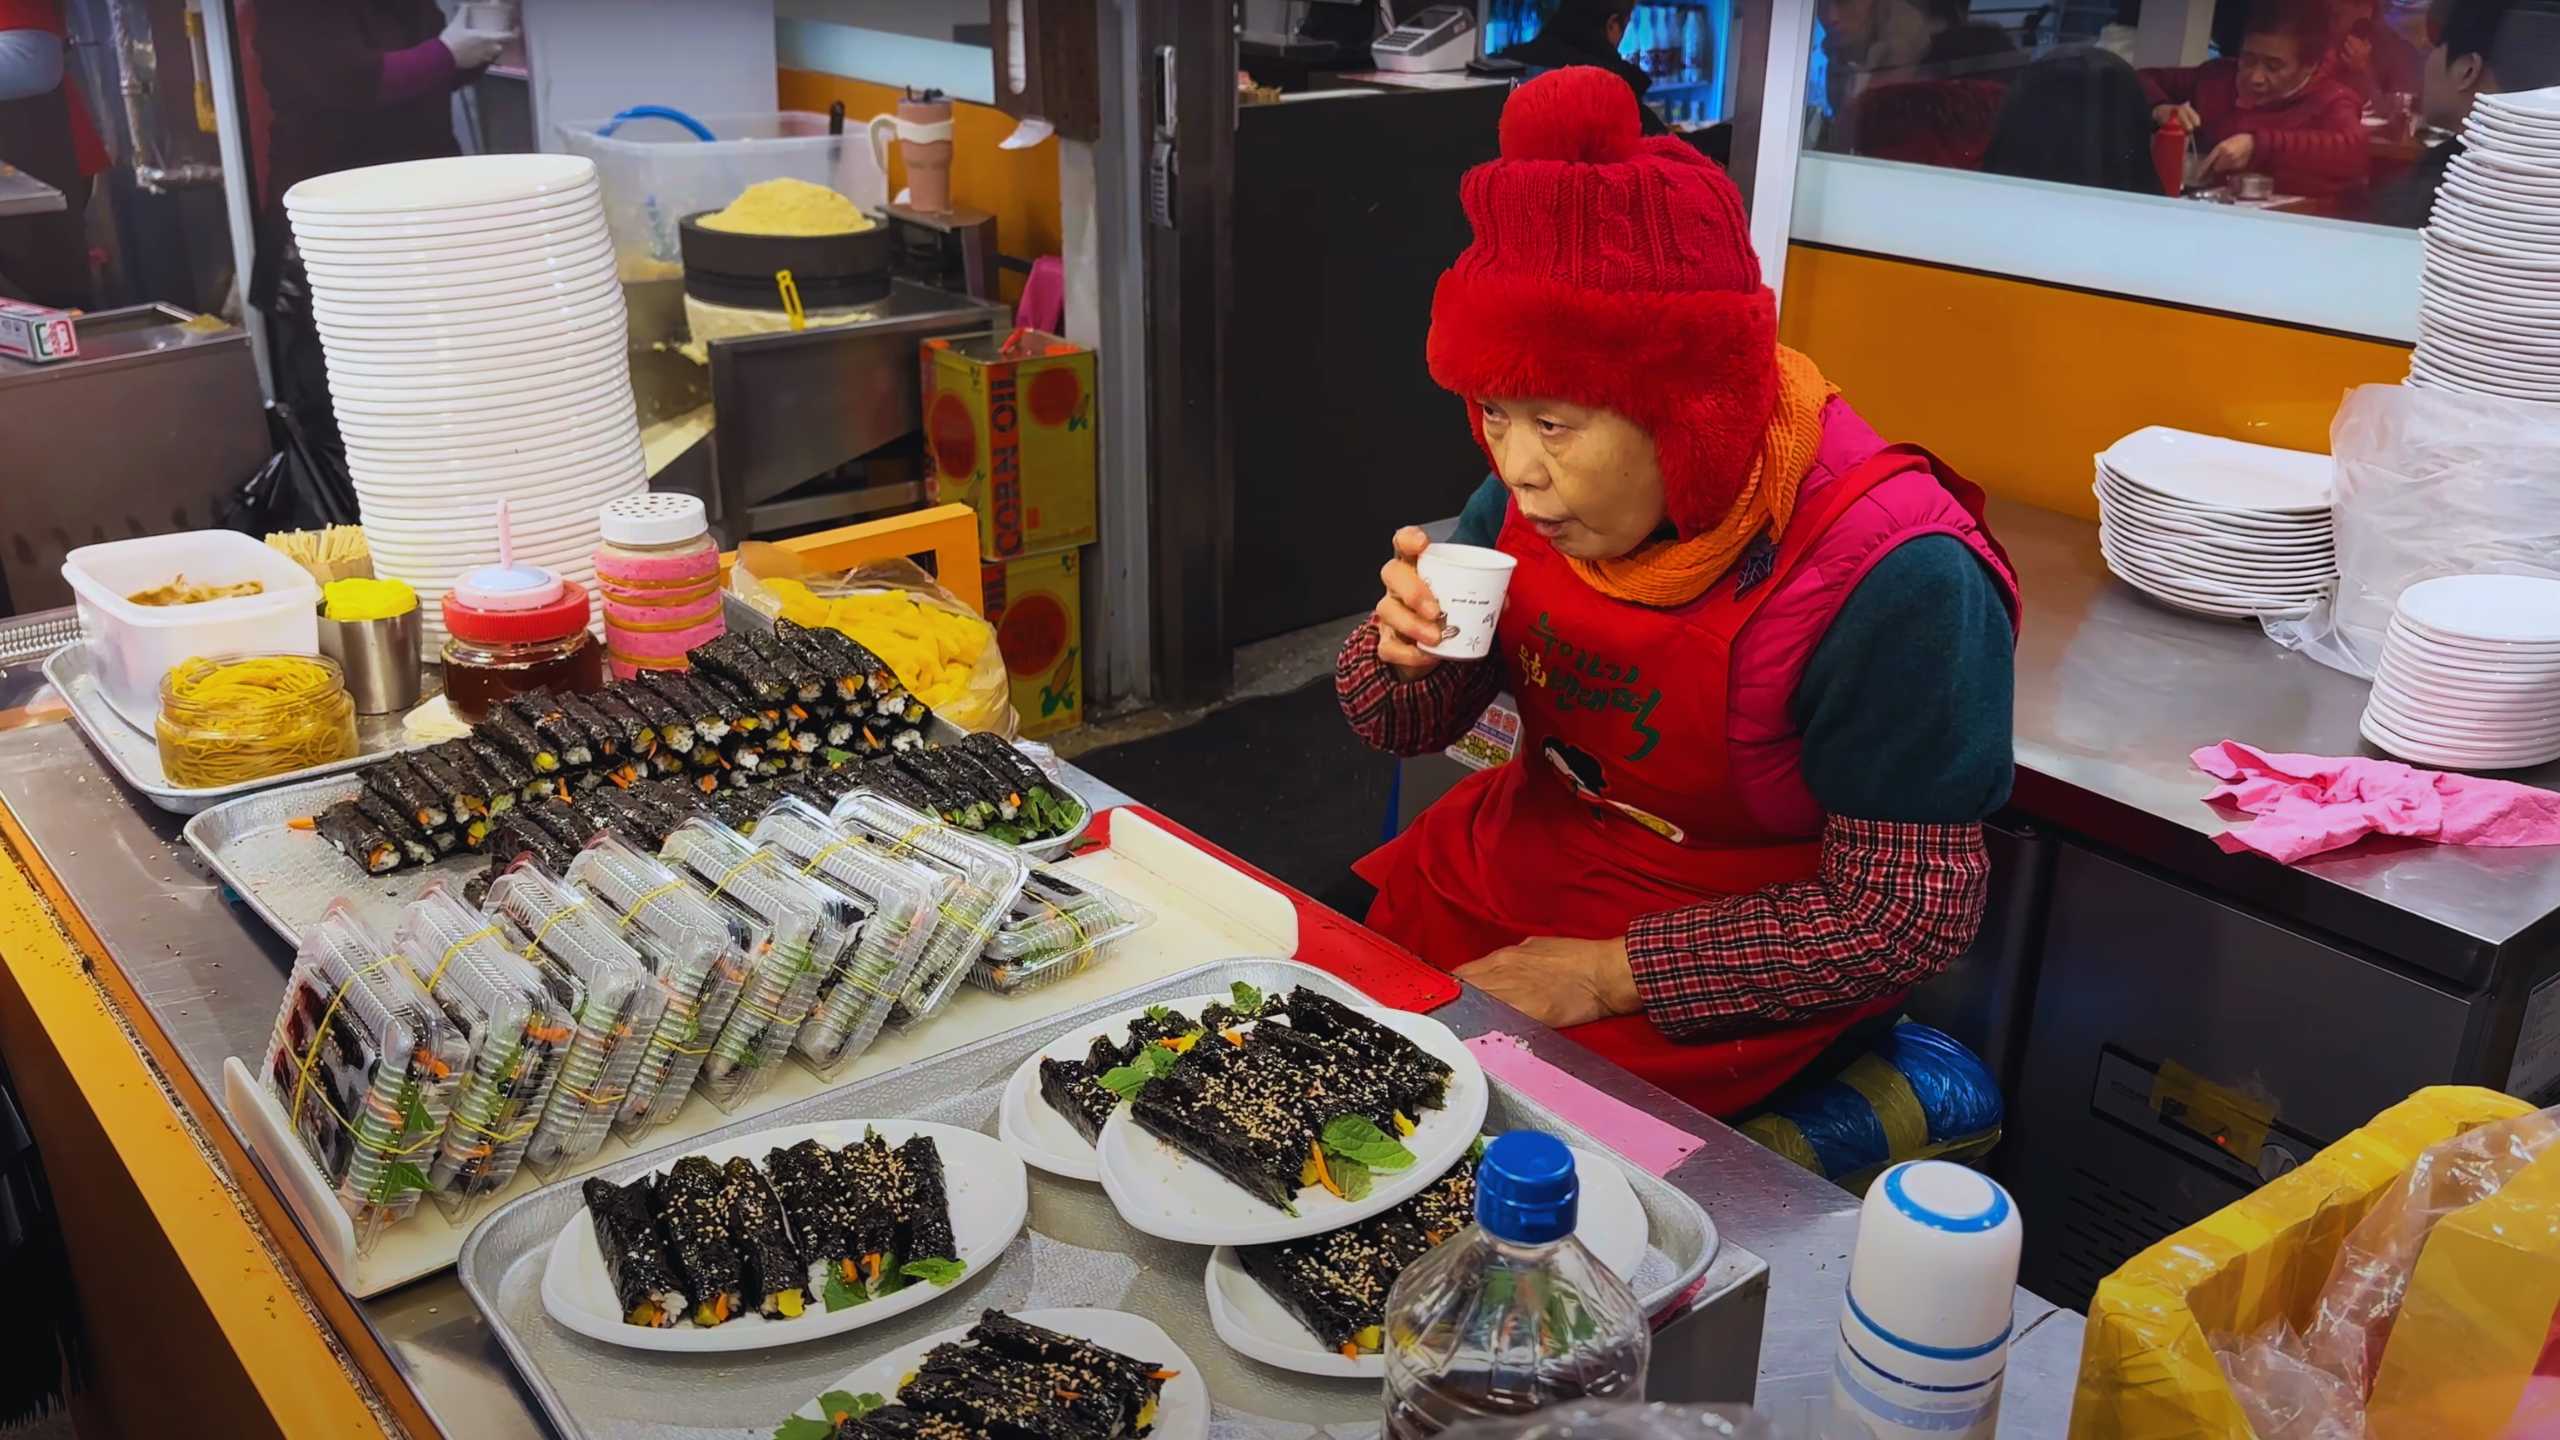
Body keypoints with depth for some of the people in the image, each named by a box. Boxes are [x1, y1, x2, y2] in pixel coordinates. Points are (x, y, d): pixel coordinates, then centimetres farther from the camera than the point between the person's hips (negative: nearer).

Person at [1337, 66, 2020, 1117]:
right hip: (1518, 861, 6)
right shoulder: (1539, 490, -10)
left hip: (1738, 963, -5)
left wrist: (1610, 973, -22)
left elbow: (1907, 914, -21)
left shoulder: (1887, 577, -27)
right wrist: (1403, 653, -23)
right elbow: (1399, 728, 2)